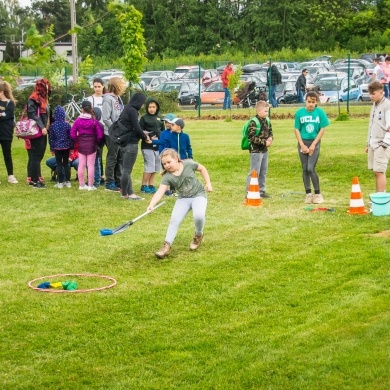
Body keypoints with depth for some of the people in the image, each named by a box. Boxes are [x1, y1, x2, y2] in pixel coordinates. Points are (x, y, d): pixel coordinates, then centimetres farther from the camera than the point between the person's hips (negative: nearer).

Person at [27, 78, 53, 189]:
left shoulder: (44, 99, 18)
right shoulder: (33, 99, -10)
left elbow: (48, 115, 21)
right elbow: (33, 114, -19)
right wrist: (41, 127, -26)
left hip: (43, 132, 9)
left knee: (39, 155, 11)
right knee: (36, 156, -6)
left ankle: (35, 178, 16)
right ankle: (35, 180, -4)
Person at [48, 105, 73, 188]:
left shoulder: (52, 125, -6)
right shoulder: (67, 125, -4)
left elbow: (51, 138, -3)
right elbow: (70, 137, 0)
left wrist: (52, 148, 5)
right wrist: (71, 147, 9)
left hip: (57, 147, -1)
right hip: (66, 147, 1)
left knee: (59, 164, 3)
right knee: (66, 164, 10)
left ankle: (60, 182, 2)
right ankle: (67, 181, 11)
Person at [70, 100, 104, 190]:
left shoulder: (77, 121, -6)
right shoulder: (94, 121, -9)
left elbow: (72, 134, -6)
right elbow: (100, 135, -8)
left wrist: (78, 141, 10)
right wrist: (97, 142, 9)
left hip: (81, 145, 2)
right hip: (92, 145, -2)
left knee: (81, 165, 9)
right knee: (91, 165, 2)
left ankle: (81, 185, 15)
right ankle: (90, 185, 3)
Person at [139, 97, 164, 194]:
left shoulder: (159, 118, 12)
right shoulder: (144, 118, -2)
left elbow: (162, 130, 18)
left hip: (158, 146, 5)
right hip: (147, 146, -5)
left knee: (155, 167, 8)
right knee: (149, 166, -7)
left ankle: (151, 186, 17)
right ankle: (144, 186, 3)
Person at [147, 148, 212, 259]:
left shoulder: (188, 164, -17)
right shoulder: (167, 177, -17)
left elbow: (202, 169, 2)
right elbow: (160, 191, -30)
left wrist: (208, 183, -3)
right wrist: (152, 204, -46)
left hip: (198, 195, -2)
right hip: (183, 198, 2)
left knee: (198, 216, -28)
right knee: (174, 220, -16)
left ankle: (198, 235, 3)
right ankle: (167, 246, -9)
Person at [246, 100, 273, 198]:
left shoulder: (267, 121, 7)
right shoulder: (254, 122, -17)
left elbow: (270, 132, 21)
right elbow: (251, 137, -22)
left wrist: (270, 138, -3)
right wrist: (264, 142, -20)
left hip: (264, 150, 8)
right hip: (256, 150, -8)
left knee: (263, 172, 15)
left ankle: (262, 190, 26)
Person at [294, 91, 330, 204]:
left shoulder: (320, 112, -4)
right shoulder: (299, 113, -2)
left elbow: (322, 130, -3)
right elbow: (297, 130, 1)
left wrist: (313, 144, -9)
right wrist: (302, 145, -7)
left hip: (315, 142, -2)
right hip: (303, 142, 2)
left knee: (311, 168, -12)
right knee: (305, 169, 4)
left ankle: (318, 194, -2)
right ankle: (308, 194, 12)